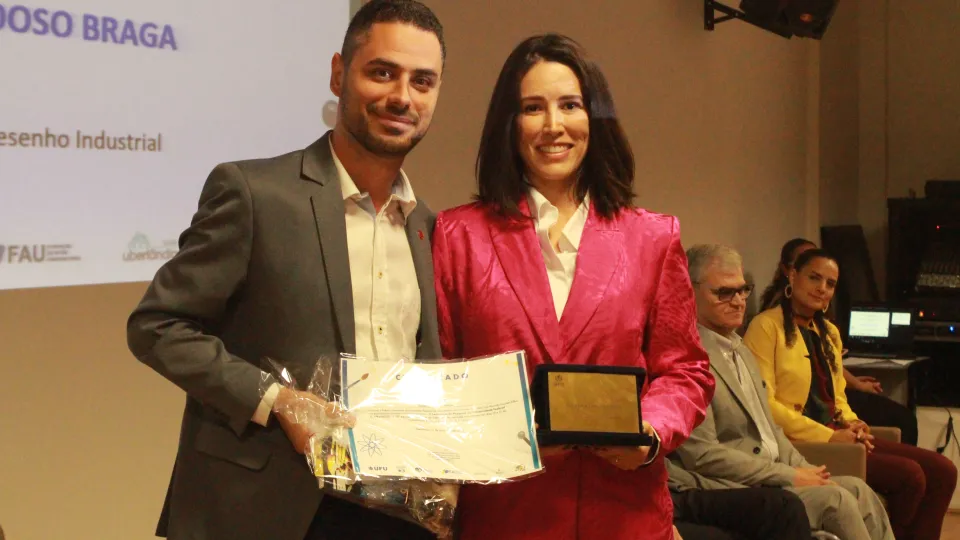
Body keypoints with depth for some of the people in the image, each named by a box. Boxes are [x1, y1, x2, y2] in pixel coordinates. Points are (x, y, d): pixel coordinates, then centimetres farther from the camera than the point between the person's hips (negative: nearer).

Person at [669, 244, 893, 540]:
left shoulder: (741, 351, 18)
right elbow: (702, 455, -19)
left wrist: (807, 472, 3)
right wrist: (790, 477, -15)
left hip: (771, 479, 9)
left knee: (857, 489, -6)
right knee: (834, 500, -20)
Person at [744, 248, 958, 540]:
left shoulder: (829, 332, 20)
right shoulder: (767, 326, -7)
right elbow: (764, 403, -14)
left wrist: (851, 422, 2)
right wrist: (827, 435, -17)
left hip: (834, 434, 9)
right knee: (909, 475, -21)